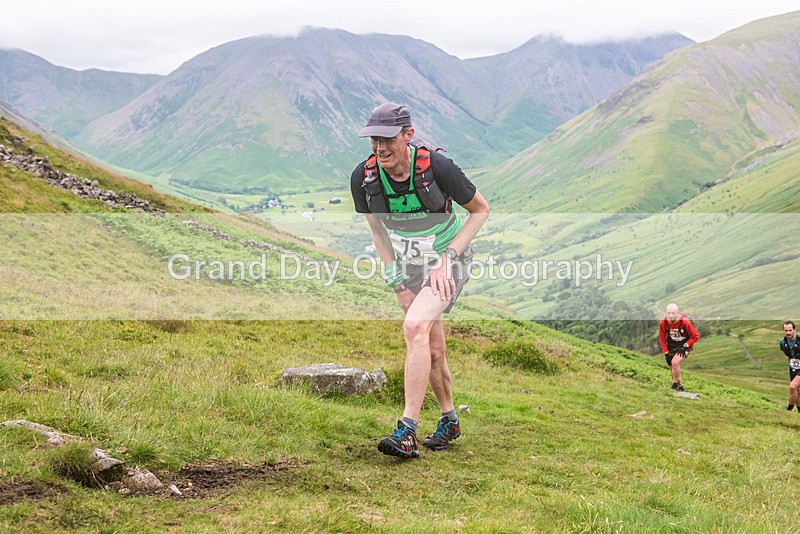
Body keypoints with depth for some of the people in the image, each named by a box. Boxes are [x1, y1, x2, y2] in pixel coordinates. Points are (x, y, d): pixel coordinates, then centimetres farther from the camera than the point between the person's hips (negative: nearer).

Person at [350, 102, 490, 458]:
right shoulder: (363, 177, -14)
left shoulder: (437, 167, -25)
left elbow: (481, 210, -10)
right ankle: (449, 421, 33)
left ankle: (407, 432, -27)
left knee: (415, 327, -26)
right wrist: (396, 281, -2)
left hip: (449, 259, -4)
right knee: (432, 350, 9)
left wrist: (447, 258, -17)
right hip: (409, 262, 5)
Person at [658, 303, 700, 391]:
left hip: (684, 345, -4)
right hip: (671, 347, 4)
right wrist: (666, 353, -6)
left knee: (675, 362, -28)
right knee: (672, 368, 9)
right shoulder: (663, 323, -17)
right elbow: (662, 339, -2)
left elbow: (695, 336, -14)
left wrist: (684, 346, -18)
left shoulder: (684, 322, -26)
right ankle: (680, 387, 32)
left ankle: (675, 383, -6)